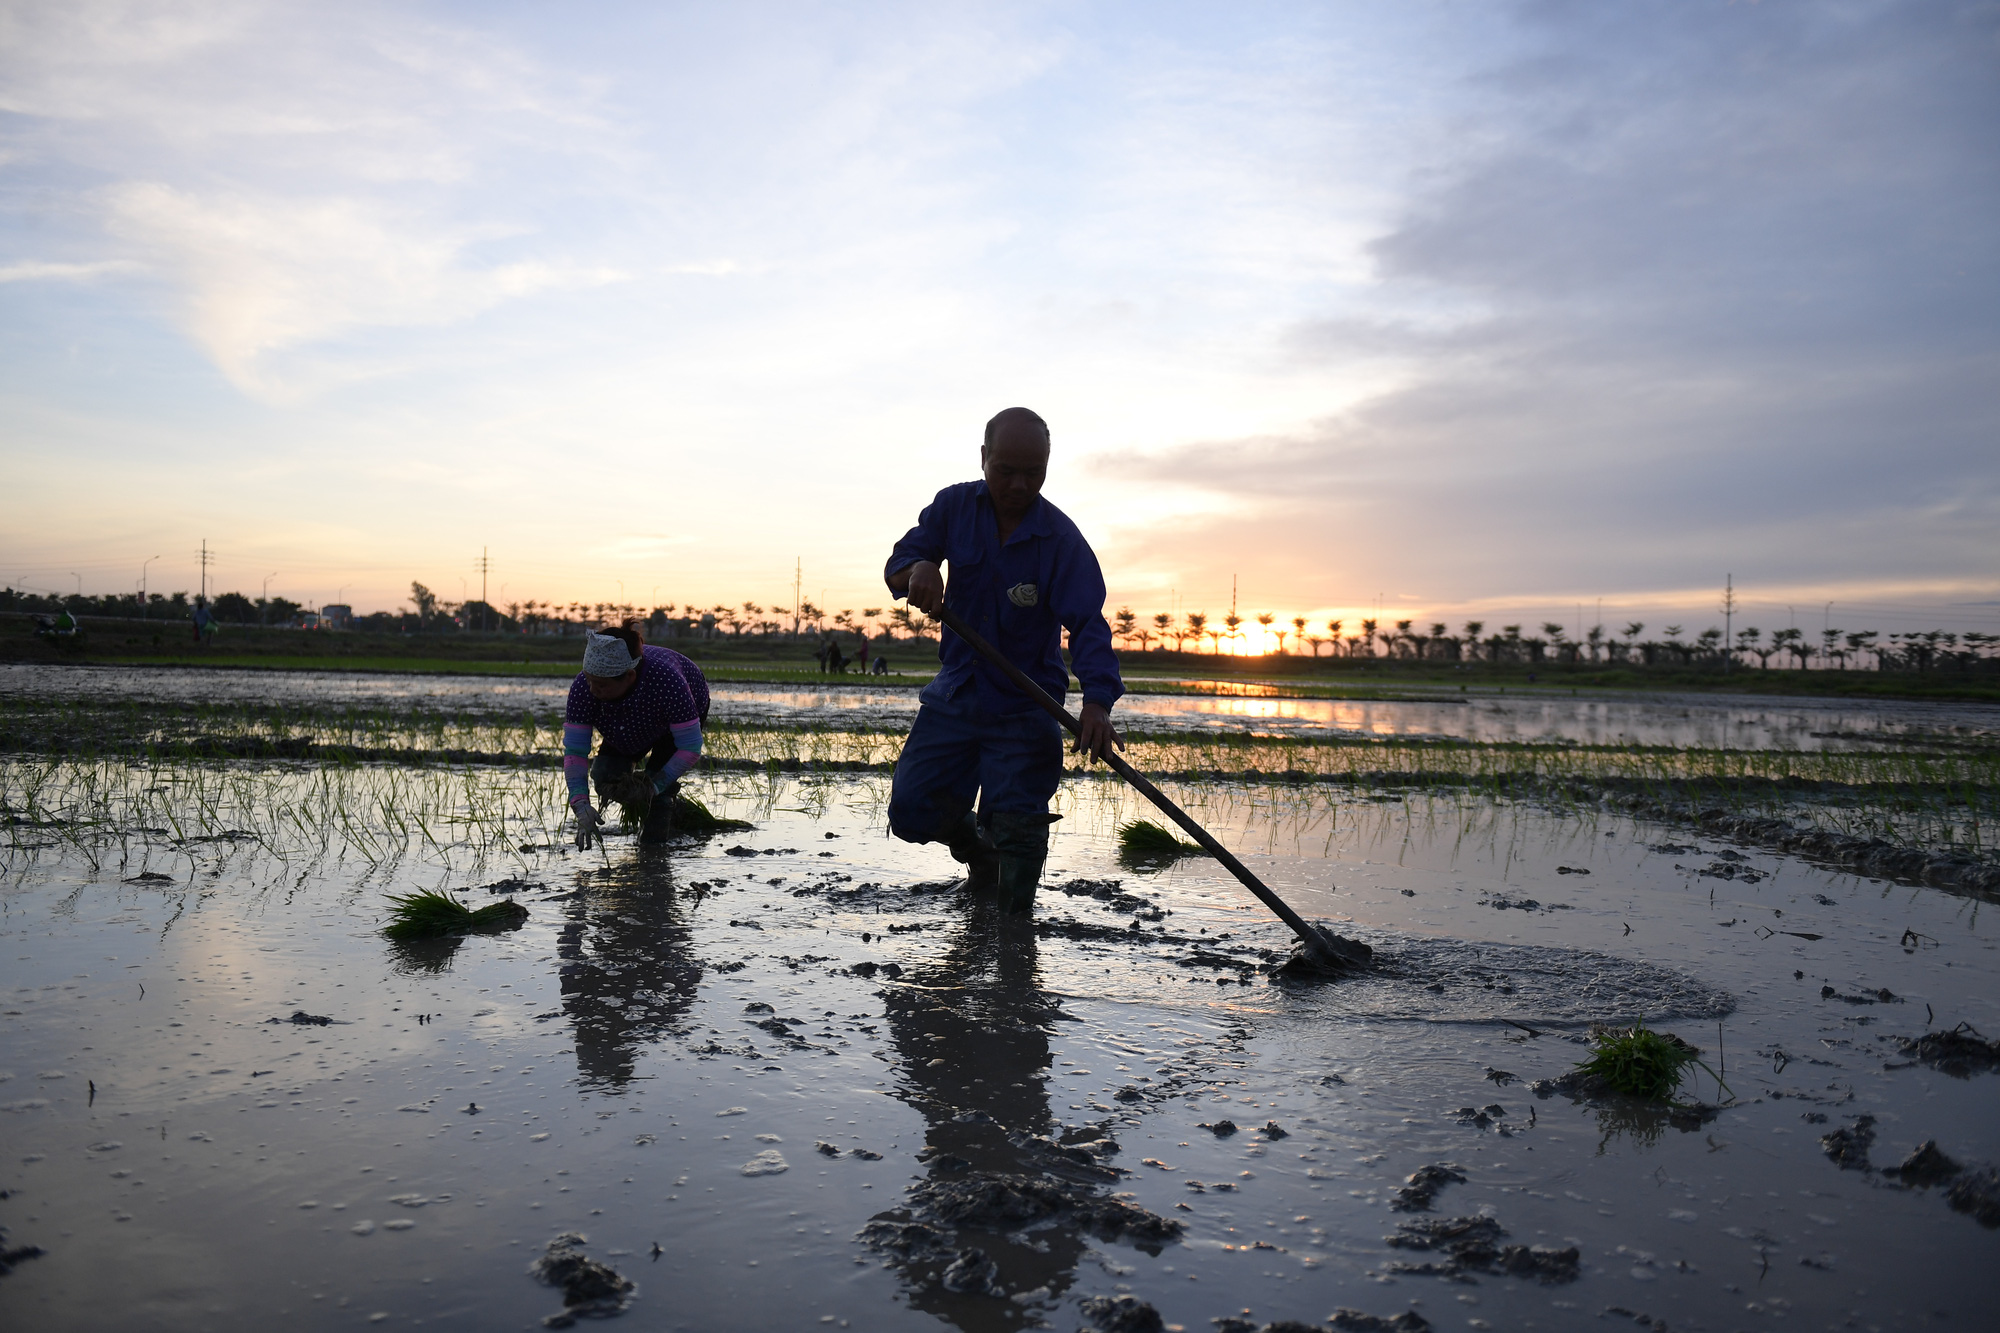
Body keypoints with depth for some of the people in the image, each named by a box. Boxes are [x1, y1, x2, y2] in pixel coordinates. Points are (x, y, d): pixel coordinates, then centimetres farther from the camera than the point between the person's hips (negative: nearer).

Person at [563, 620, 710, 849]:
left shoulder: (666, 679, -46)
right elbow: (573, 751, -31)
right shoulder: (583, 688, -35)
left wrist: (656, 784, -38)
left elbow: (690, 747, -36)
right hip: (634, 725, 4)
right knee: (605, 776, -13)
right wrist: (581, 806, -42)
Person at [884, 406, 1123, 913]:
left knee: (1018, 834, -4)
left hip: (1025, 709, -3)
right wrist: (919, 568, -29)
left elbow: (1087, 624, -21)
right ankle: (977, 847, 32)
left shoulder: (1062, 539, -13)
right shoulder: (954, 506, -2)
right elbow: (897, 565, -2)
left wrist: (1097, 702, -38)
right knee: (911, 812, 1)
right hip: (955, 695, 4)